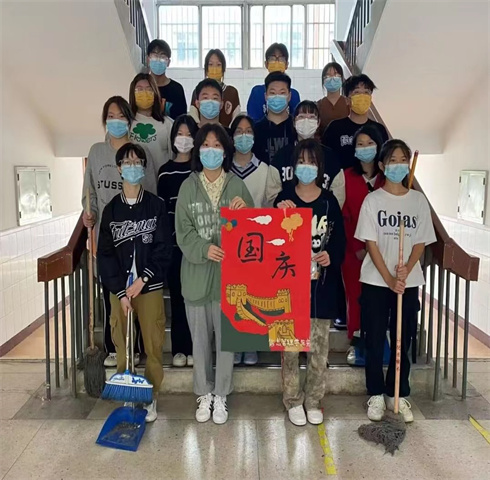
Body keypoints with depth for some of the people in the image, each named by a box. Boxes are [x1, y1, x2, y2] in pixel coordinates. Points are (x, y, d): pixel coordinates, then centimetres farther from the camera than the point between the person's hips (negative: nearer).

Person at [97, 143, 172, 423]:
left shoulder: (156, 206, 1)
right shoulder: (111, 209, 5)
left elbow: (164, 248, -4)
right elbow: (105, 254, 1)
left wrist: (143, 279, -14)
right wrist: (121, 292, -8)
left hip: (150, 287, -2)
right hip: (119, 289, 2)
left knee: (153, 345, 2)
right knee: (123, 345, 6)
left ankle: (151, 397, 16)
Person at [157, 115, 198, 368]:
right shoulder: (165, 171, 8)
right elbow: (162, 209, 8)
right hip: (174, 242, 1)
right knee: (177, 293, 5)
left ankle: (194, 347, 11)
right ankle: (179, 348, 14)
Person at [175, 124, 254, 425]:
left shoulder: (237, 185, 1)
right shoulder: (188, 187, 2)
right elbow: (183, 231, -4)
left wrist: (245, 210, -18)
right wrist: (204, 249, -22)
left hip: (230, 272, 0)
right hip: (197, 273, 1)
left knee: (227, 337, 8)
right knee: (200, 338, 11)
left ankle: (221, 396, 25)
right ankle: (204, 394, 30)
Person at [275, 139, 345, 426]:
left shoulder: (329, 201, 3)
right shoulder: (285, 198, 1)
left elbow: (340, 240, 4)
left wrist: (331, 256, -15)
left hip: (321, 284, 1)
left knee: (319, 346, 8)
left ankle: (314, 401, 24)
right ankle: (293, 400, 22)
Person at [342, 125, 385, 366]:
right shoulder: (347, 177, 2)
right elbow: (343, 216, -1)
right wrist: (357, 247, -8)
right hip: (353, 248, -1)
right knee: (356, 295, 2)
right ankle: (357, 343, 14)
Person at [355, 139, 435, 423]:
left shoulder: (419, 201, 5)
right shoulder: (373, 200, -3)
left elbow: (421, 243, 2)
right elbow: (371, 243, -7)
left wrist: (405, 271, -14)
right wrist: (389, 278, -15)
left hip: (409, 281, 2)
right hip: (376, 281, -2)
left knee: (403, 340, 9)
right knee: (375, 340, 5)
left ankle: (398, 395, 23)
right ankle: (376, 395, 19)